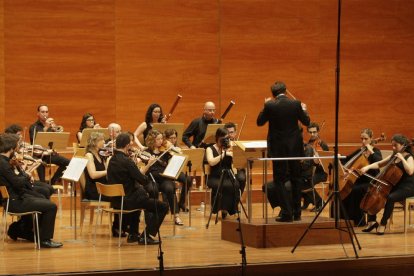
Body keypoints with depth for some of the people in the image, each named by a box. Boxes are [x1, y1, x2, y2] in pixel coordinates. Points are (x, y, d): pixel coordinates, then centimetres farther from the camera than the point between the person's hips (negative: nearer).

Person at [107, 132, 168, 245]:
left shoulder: (112, 160, 6)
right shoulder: (127, 161, -21)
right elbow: (144, 181, -16)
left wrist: (147, 166, 10)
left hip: (116, 200, 9)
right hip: (127, 200, -9)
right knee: (163, 207, 1)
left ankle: (133, 234, 40)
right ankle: (145, 236, 3)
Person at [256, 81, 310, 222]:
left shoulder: (270, 106, -11)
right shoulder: (296, 104, -6)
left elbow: (259, 122, 2)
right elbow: (306, 122, 6)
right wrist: (304, 109, 24)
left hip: (278, 148, -3)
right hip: (295, 147, 3)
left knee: (280, 180, 3)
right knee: (295, 179, 14)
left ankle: (286, 213, -5)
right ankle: (297, 213, 17)